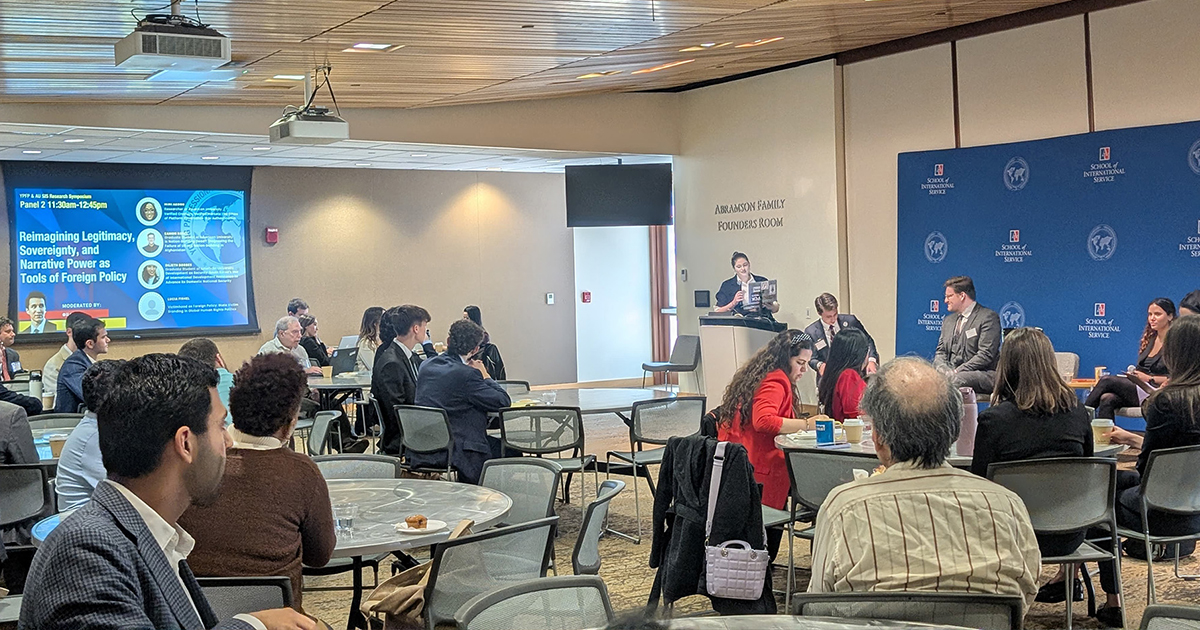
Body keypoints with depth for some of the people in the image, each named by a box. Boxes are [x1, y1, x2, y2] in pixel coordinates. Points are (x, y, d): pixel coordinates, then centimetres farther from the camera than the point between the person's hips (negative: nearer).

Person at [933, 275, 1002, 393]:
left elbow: (986, 355, -12)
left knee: (956, 379, -39)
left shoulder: (988, 317, -2)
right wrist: (943, 368, -6)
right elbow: (940, 352, 19)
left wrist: (957, 372, -19)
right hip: (950, 374, 6)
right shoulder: (948, 320, 23)